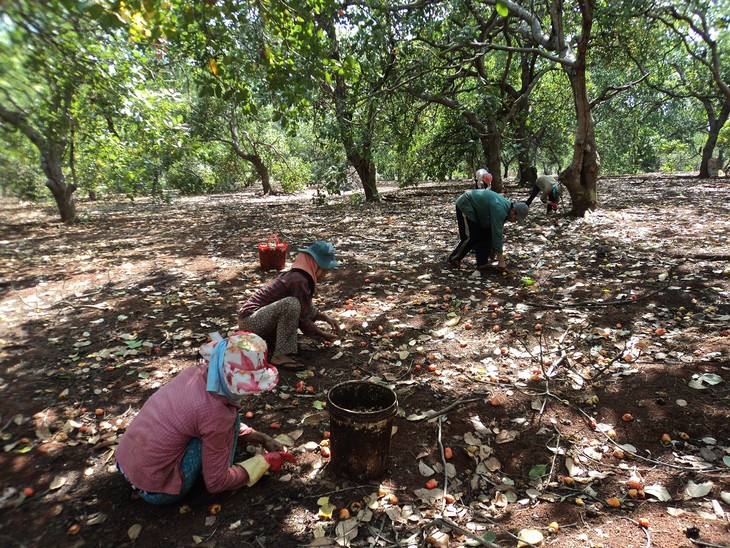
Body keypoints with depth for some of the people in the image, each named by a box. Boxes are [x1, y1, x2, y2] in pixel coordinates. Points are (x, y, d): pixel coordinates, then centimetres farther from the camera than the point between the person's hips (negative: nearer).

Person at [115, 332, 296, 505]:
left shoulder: (198, 371, -6)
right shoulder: (216, 414, -26)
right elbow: (216, 483, -13)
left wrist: (262, 438, 13)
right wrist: (265, 461, -3)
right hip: (155, 491, -7)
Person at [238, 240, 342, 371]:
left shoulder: (296, 275, 8)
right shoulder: (299, 281, -21)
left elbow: (307, 308, 22)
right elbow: (302, 319, -16)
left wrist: (326, 318, 12)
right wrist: (322, 334, -4)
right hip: (249, 322, -9)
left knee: (308, 307, 8)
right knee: (291, 304, -31)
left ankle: (272, 337, 11)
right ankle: (280, 356, -23)